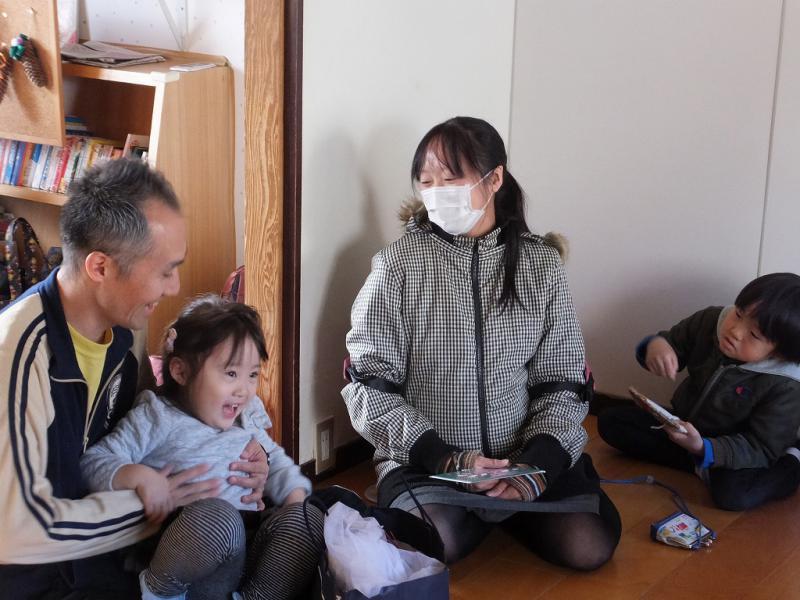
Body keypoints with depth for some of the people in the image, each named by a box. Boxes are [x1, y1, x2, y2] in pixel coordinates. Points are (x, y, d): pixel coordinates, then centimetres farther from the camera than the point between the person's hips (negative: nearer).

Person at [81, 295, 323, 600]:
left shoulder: (246, 420, 17)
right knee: (218, 514, -38)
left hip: (247, 541, 6)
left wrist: (296, 498, 11)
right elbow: (93, 462, -5)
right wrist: (138, 475, -24)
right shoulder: (156, 418, -2)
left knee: (307, 516, -17)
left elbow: (274, 461, 31)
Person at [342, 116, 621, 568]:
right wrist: (446, 459, -17)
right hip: (426, 460, -1)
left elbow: (562, 383, 3)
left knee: (588, 546, -20)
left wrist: (536, 465, -14)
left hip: (531, 454, 2)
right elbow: (369, 387, -5)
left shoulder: (542, 263, 4)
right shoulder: (399, 264, -3)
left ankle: (513, 510, 11)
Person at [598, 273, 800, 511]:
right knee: (611, 420, -9)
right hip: (683, 427, 6)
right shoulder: (710, 321, -17)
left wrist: (702, 449, -41)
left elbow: (759, 449, -26)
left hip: (734, 454, -6)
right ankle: (697, 464, -13)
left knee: (732, 492, -38)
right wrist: (656, 344, -29)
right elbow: (674, 343, -3)